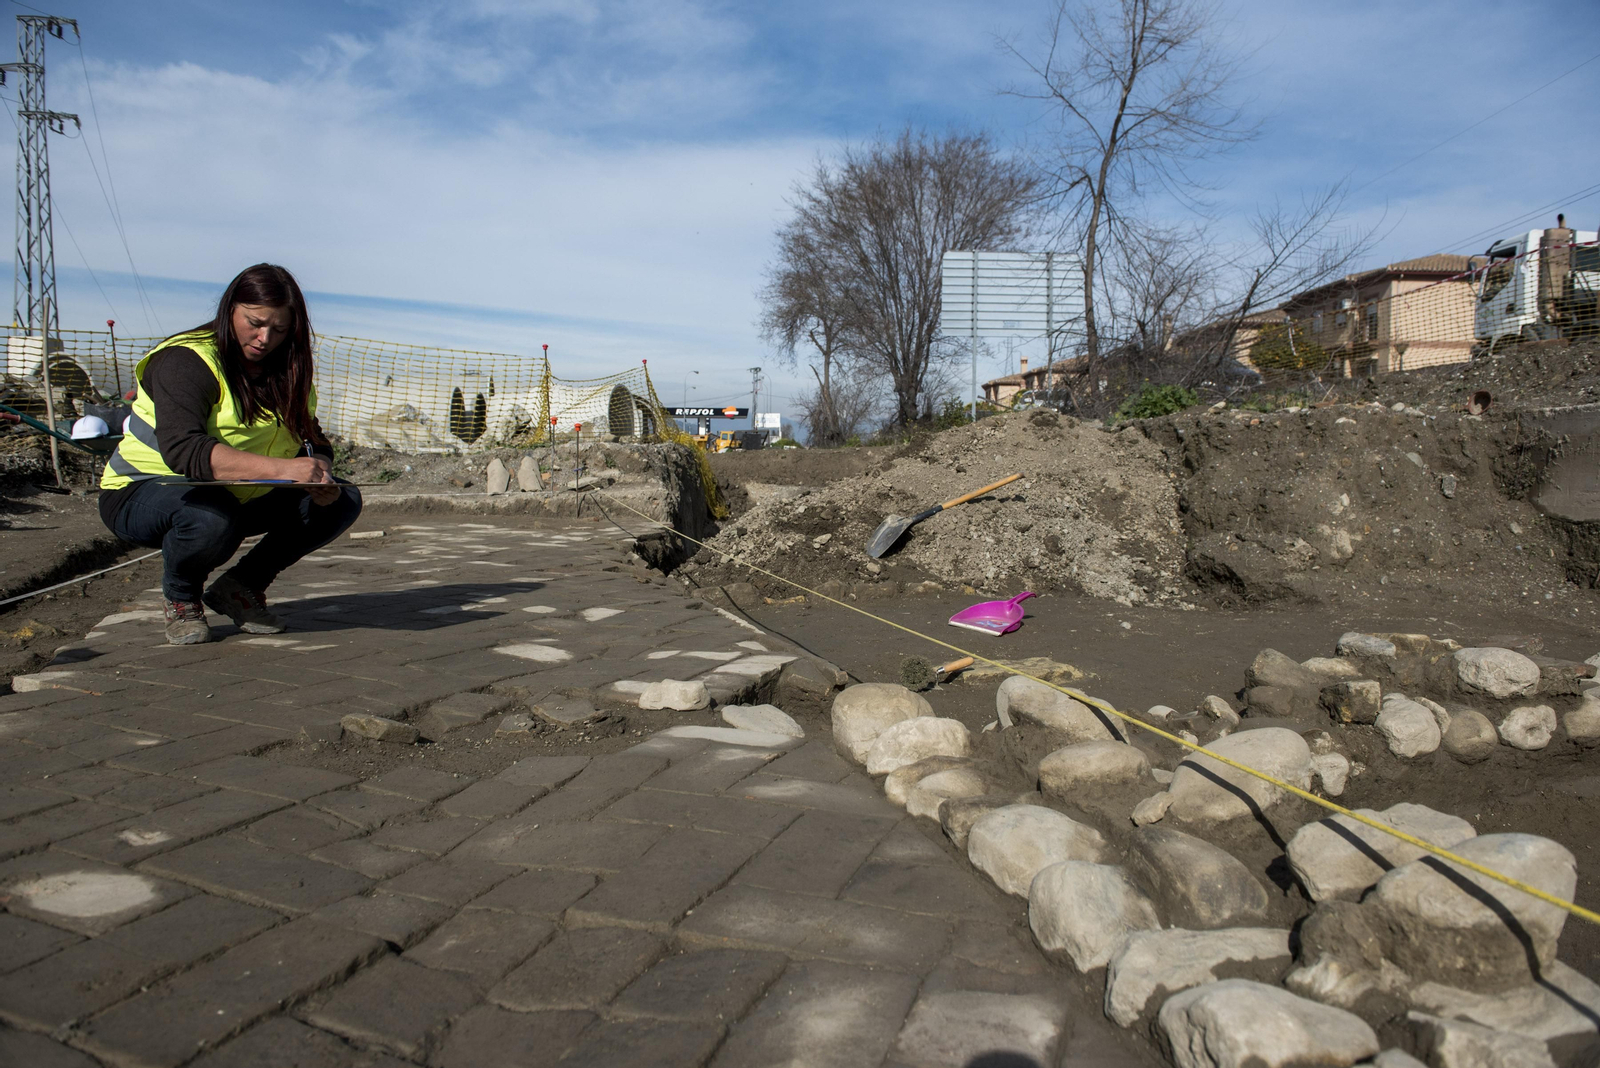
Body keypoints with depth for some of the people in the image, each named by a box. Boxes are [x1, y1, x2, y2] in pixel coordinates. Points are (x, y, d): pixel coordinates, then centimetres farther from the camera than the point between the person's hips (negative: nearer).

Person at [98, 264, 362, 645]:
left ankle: (241, 587, 4)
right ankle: (180, 597, -5)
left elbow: (313, 442, -1)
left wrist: (321, 476, -27)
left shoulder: (285, 371, 3)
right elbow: (182, 450, -37)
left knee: (343, 500, -9)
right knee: (212, 516, -40)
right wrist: (281, 468, -49)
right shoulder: (186, 362, -20)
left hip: (238, 497, 6)